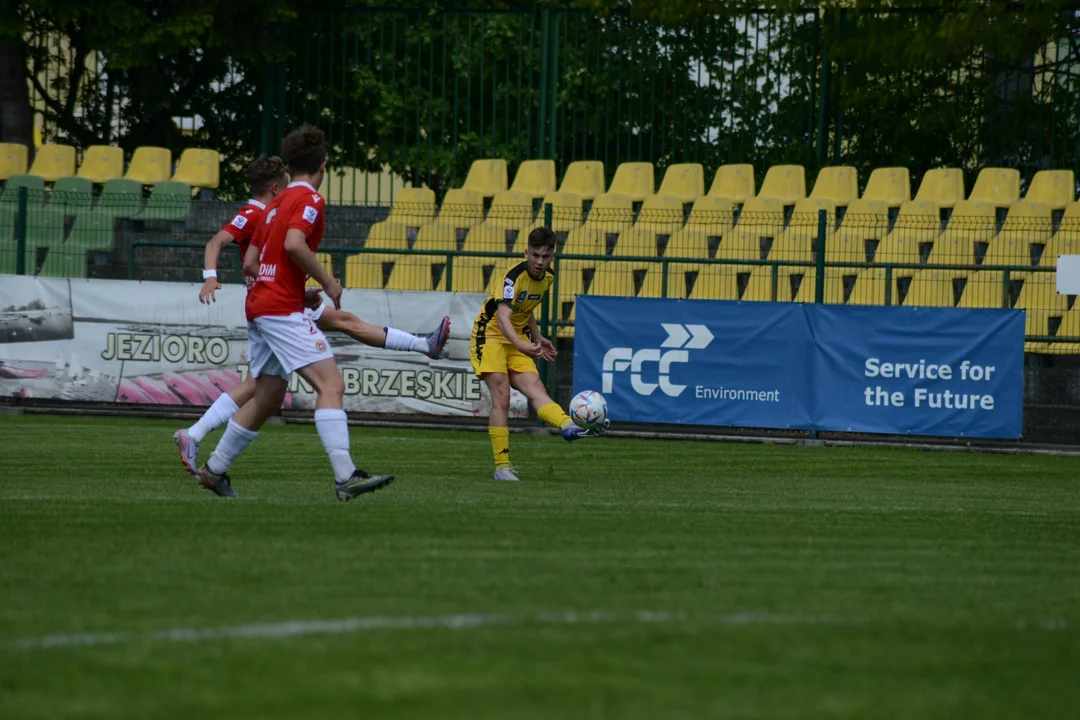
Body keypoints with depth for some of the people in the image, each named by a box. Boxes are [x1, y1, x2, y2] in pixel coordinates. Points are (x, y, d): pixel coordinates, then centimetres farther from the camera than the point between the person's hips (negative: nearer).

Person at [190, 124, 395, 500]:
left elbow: (249, 261, 22)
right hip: (283, 310, -9)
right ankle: (346, 477, -28)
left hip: (259, 307, 9)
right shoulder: (310, 200, -6)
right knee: (331, 385, -16)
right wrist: (328, 282, -13)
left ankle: (214, 469, 24)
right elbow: (294, 244, -24)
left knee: (268, 398, 18)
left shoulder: (277, 203, 20)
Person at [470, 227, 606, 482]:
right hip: (490, 335, -6)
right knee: (501, 398, -14)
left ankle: (568, 426, -43)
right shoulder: (514, 277, -24)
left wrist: (537, 338, 17)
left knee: (534, 387, -16)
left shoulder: (547, 277, 1)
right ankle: (502, 466, -13)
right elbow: (503, 317, -38)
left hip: (517, 339, 6)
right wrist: (521, 345, -54)